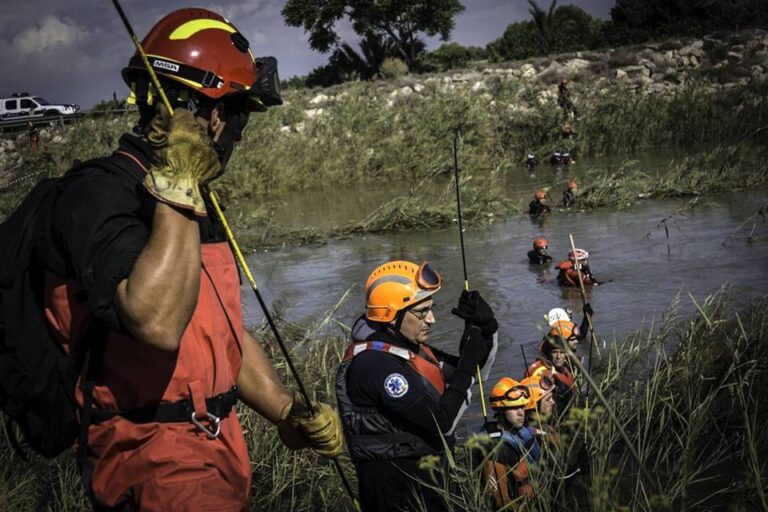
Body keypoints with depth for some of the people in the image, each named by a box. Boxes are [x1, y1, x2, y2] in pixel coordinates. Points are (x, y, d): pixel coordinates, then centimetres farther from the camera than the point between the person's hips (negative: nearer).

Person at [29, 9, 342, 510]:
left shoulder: (188, 199, 15)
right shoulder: (99, 194, -16)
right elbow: (158, 323, -32)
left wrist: (291, 413, 7)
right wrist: (179, 186, -26)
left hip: (219, 450, 9)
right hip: (155, 464, -9)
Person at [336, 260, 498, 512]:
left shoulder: (409, 347, 7)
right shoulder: (377, 363, -23)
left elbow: (475, 374, 16)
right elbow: (442, 422, -24)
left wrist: (486, 329, -1)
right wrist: (467, 363, -15)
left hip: (423, 473, 9)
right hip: (399, 488, -9)